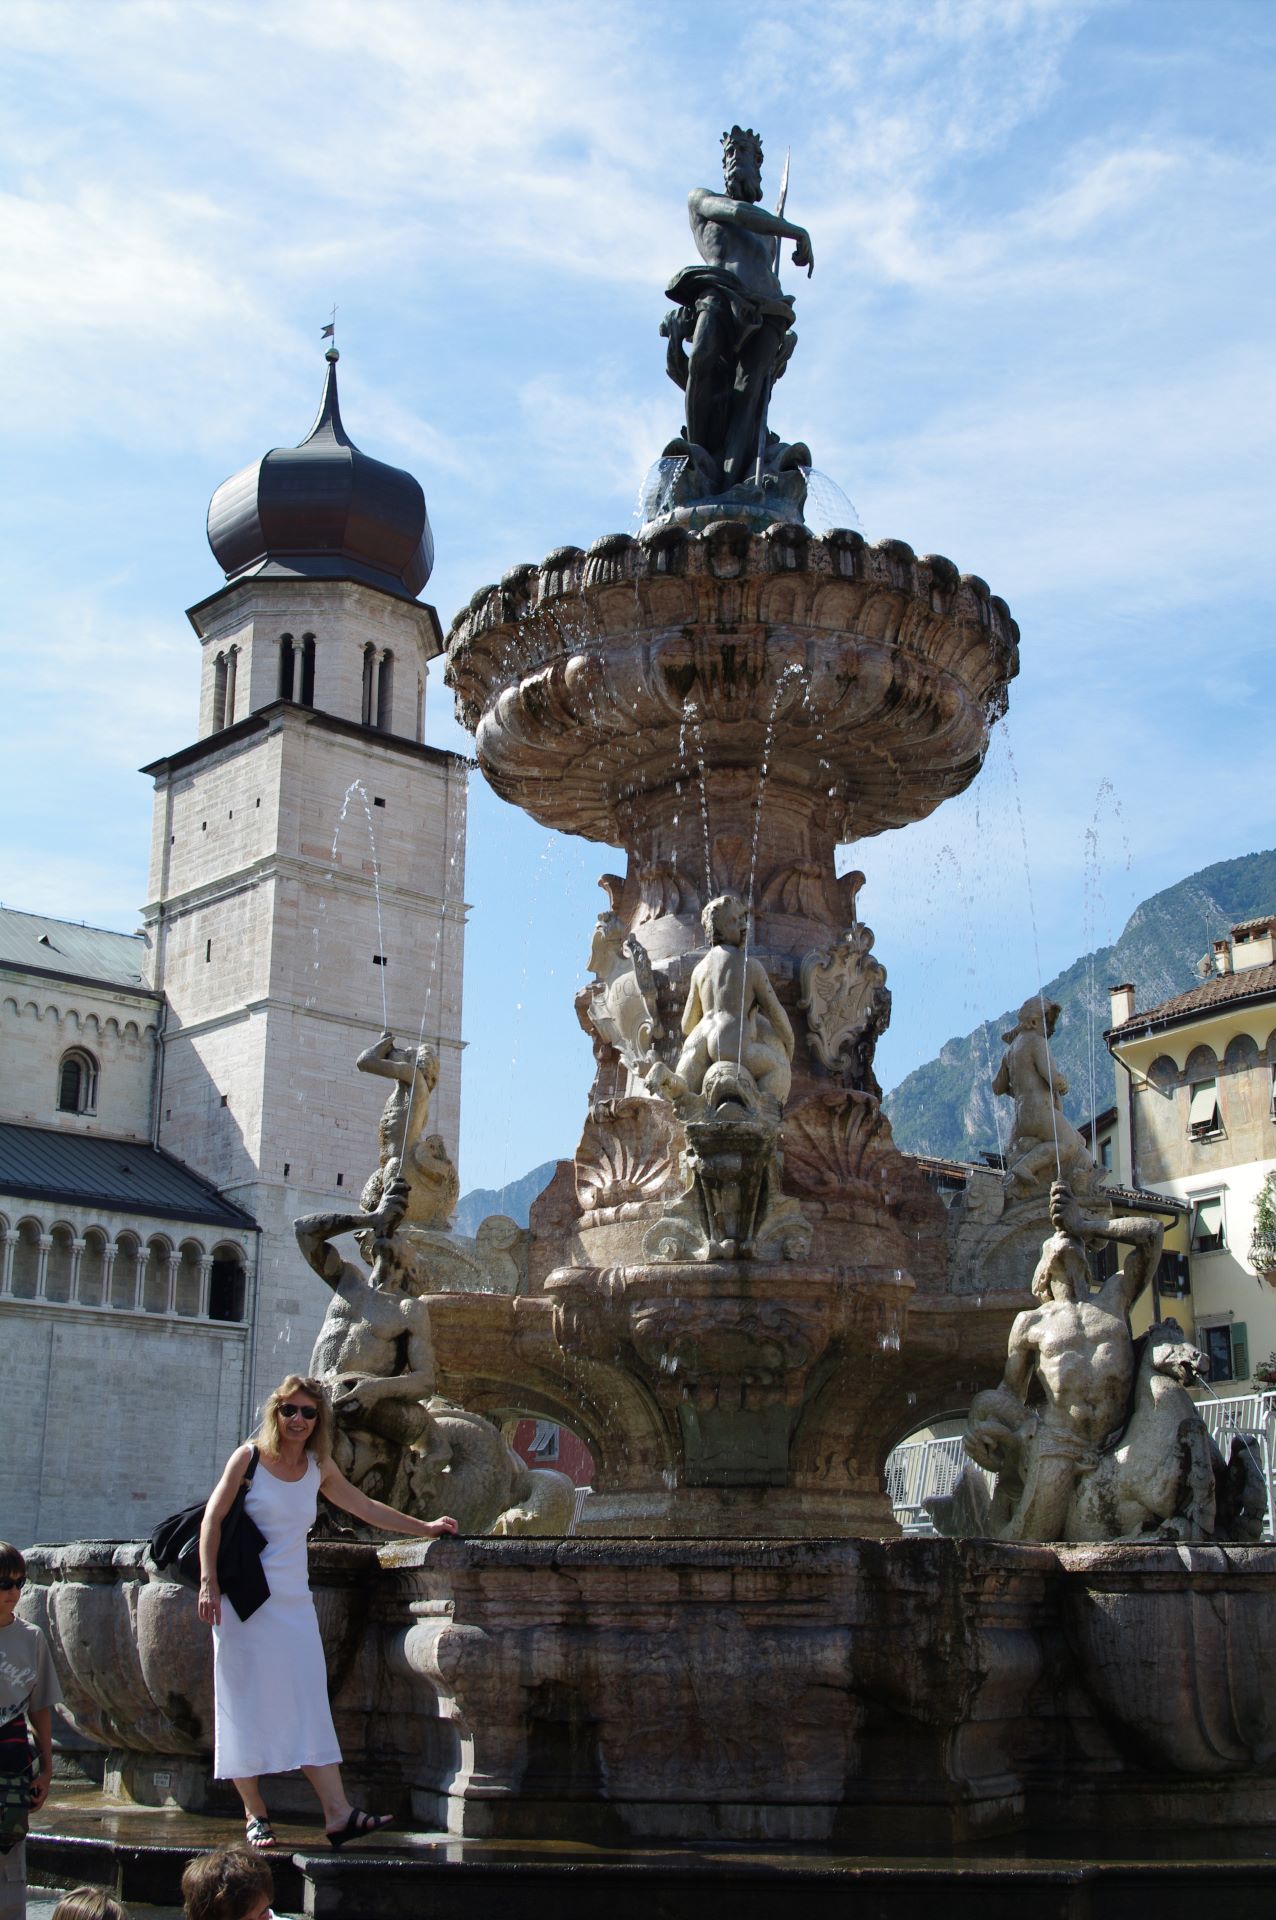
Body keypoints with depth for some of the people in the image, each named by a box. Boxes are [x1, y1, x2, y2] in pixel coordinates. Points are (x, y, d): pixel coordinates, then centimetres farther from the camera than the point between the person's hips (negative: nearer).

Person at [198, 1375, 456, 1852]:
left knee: (310, 1702, -5)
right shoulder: (250, 1457, -3)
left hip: (293, 1601, 4)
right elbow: (213, 1518, -6)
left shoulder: (319, 1467, 10)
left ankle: (338, 1813, -12)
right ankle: (255, 1815, 6)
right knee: (247, 1701, -2)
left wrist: (424, 1528, 23)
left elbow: (364, 1507, 21)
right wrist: (208, 1582, -15)